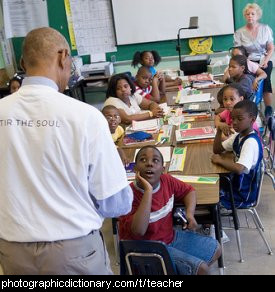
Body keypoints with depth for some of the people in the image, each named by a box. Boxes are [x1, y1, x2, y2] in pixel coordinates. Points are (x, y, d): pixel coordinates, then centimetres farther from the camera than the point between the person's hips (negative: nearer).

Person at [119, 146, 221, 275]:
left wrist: (190, 213, -9)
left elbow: (188, 190, 11)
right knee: (201, 268, -16)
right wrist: (148, 191, -39)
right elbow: (138, 231, -41)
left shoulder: (167, 181, -9)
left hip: (170, 237, 8)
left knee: (215, 248, 14)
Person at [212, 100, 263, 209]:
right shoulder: (238, 135, 2)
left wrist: (220, 160, -21)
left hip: (242, 195, -8)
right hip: (235, 183, 8)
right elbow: (217, 150, 6)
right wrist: (219, 130, -8)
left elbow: (239, 169, -37)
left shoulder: (251, 142, -26)